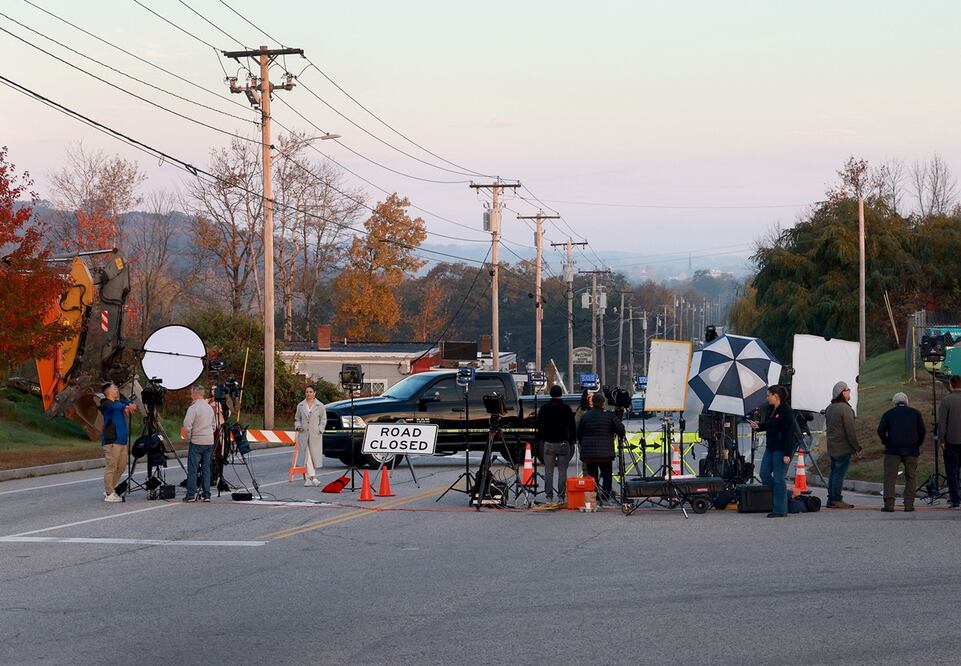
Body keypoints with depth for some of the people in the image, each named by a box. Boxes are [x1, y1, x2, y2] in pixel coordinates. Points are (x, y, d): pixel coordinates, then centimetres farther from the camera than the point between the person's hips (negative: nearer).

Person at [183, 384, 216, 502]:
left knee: (192, 469, -2)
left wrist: (188, 437, -6)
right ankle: (206, 494, 7)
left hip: (196, 442, -6)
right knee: (206, 468, 9)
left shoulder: (193, 408, -12)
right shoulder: (210, 408, 11)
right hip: (209, 441, 6)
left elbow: (187, 425, -20)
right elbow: (213, 426, 19)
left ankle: (191, 494, -5)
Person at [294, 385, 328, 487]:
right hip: (304, 434, 1)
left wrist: (319, 430, -6)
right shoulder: (300, 406, 8)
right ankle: (312, 477, -10)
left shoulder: (320, 406, 2)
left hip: (315, 435, -1)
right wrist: (298, 426, -2)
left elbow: (323, 420, 6)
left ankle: (309, 478, 19)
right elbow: (297, 419, 17)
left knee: (315, 455, 3)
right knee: (307, 455, -8)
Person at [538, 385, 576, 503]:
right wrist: (572, 441, 10)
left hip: (548, 443, 1)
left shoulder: (544, 409, 3)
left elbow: (539, 427, 9)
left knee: (548, 471, 3)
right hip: (563, 443, -1)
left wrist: (541, 440, 18)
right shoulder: (566, 409, -2)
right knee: (562, 471, 0)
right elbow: (572, 427, 1)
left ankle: (548, 496, 0)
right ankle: (562, 496, -4)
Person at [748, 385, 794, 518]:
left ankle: (780, 510, 2)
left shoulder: (786, 411, -16)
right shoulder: (771, 409, 11)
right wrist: (758, 426, 6)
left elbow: (790, 433, -19)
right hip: (770, 447, 10)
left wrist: (787, 454, -22)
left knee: (778, 478, -5)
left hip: (781, 449, -10)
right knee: (764, 474, 11)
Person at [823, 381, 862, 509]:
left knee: (834, 472, 13)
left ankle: (831, 499, 15)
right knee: (840, 473, -6)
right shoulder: (845, 409, -16)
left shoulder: (829, 408, 12)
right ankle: (836, 500, -6)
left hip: (832, 446, 9)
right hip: (843, 447, -9)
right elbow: (850, 431, -17)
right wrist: (857, 448, -10)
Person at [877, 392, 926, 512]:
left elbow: (881, 431, -1)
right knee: (911, 477, 7)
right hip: (911, 450, 1)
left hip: (893, 449, -1)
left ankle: (889, 504, -8)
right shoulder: (915, 413, 14)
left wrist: (886, 443, 11)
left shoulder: (888, 413, 11)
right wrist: (917, 445, 14)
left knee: (889, 477, 0)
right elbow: (922, 431, 5)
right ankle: (909, 505, 0)